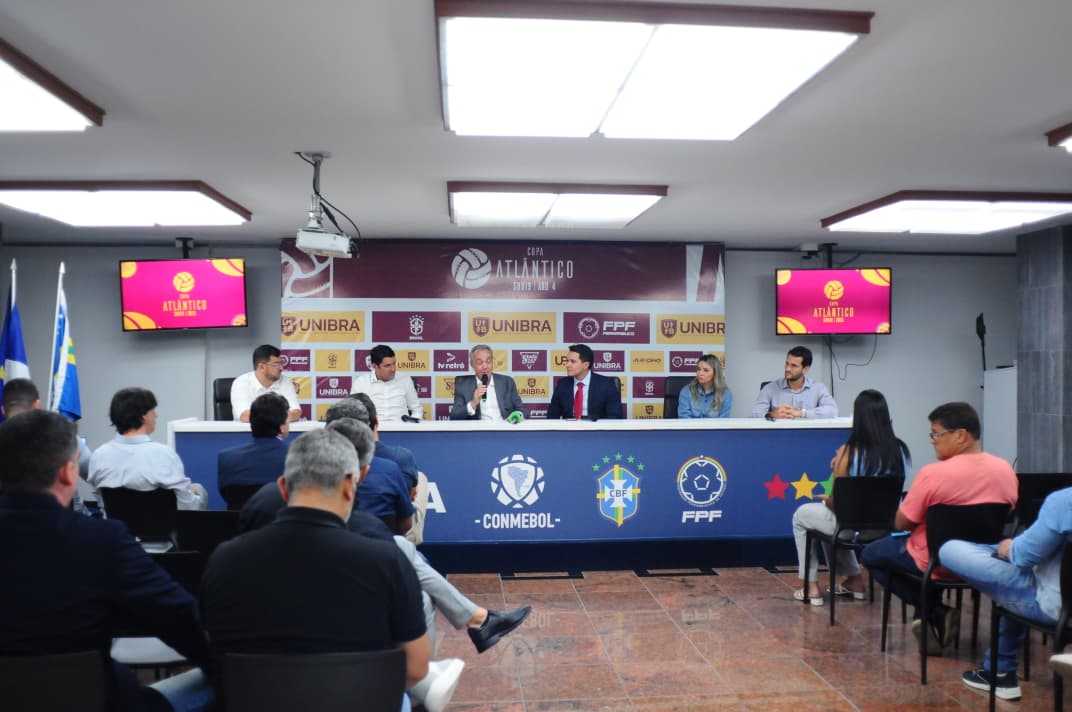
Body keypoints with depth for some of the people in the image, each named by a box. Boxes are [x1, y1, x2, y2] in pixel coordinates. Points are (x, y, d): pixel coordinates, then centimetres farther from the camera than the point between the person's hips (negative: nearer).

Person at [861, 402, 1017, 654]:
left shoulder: (933, 473, -25)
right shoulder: (1005, 470, -7)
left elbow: (901, 524, -17)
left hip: (935, 564, -6)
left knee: (871, 554, 18)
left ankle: (933, 613, 6)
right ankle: (937, 617, 19)